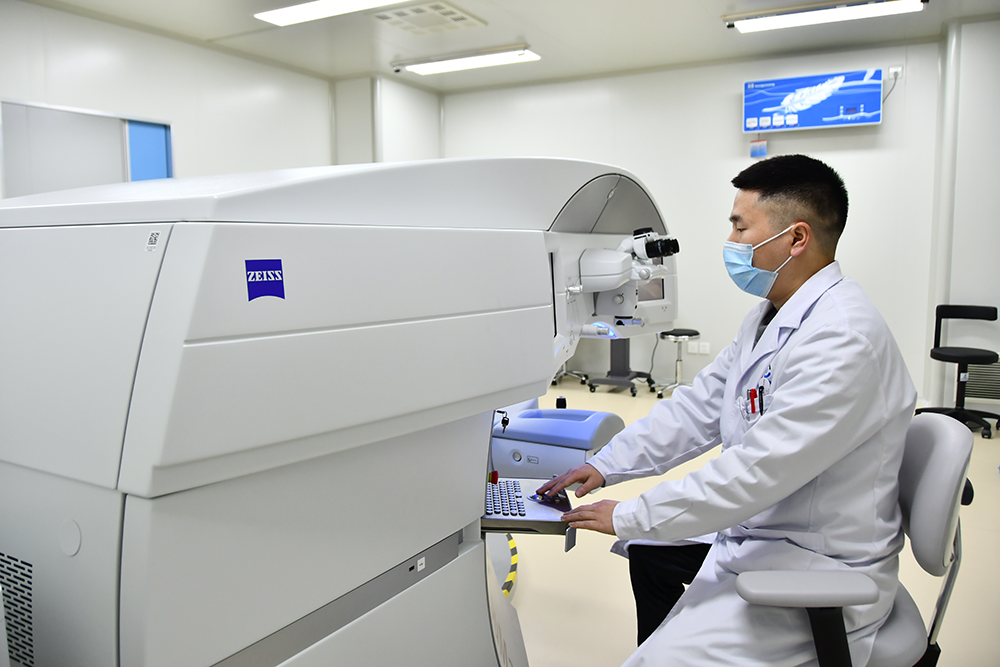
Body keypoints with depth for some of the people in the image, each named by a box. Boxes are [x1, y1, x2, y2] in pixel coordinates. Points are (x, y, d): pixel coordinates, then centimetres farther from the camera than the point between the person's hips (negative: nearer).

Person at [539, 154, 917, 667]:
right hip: (758, 530, 9)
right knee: (645, 548, 20)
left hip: (812, 570, -9)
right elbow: (696, 408, 8)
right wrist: (605, 466, 1)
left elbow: (759, 471, -29)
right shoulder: (768, 318, 6)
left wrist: (629, 517, -21)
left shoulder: (843, 340, -26)